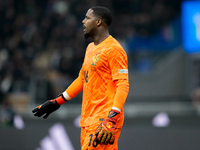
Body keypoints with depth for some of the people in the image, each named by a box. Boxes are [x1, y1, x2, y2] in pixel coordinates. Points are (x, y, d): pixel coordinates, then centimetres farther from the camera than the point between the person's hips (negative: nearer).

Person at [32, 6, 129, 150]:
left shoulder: (113, 49, -10)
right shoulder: (90, 48, 19)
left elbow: (123, 85, -17)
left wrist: (112, 118, -26)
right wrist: (57, 101, 30)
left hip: (104, 120, -9)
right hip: (88, 119, 9)